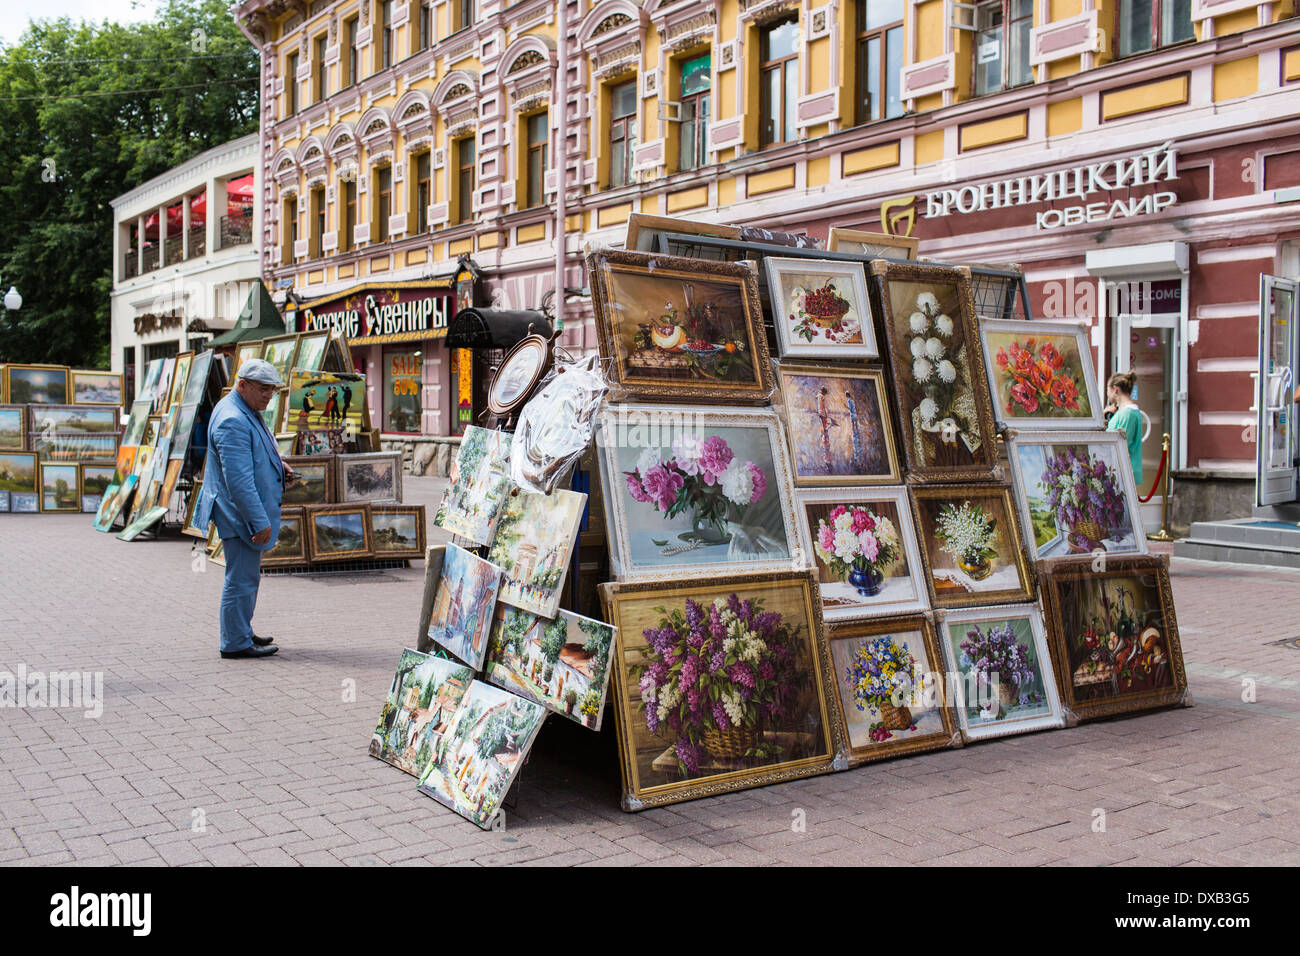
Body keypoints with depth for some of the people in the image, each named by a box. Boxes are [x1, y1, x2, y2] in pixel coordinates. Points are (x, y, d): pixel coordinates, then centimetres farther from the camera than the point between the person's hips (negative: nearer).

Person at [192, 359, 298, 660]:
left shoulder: (248, 414, 12)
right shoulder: (232, 421, -22)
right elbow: (239, 480, -27)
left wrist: (277, 465, 10)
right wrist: (260, 522, -27)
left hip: (249, 512, 11)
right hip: (240, 513, -11)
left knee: (247, 576, 19)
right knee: (241, 579, -4)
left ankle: (242, 633, 31)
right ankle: (235, 643, 5)